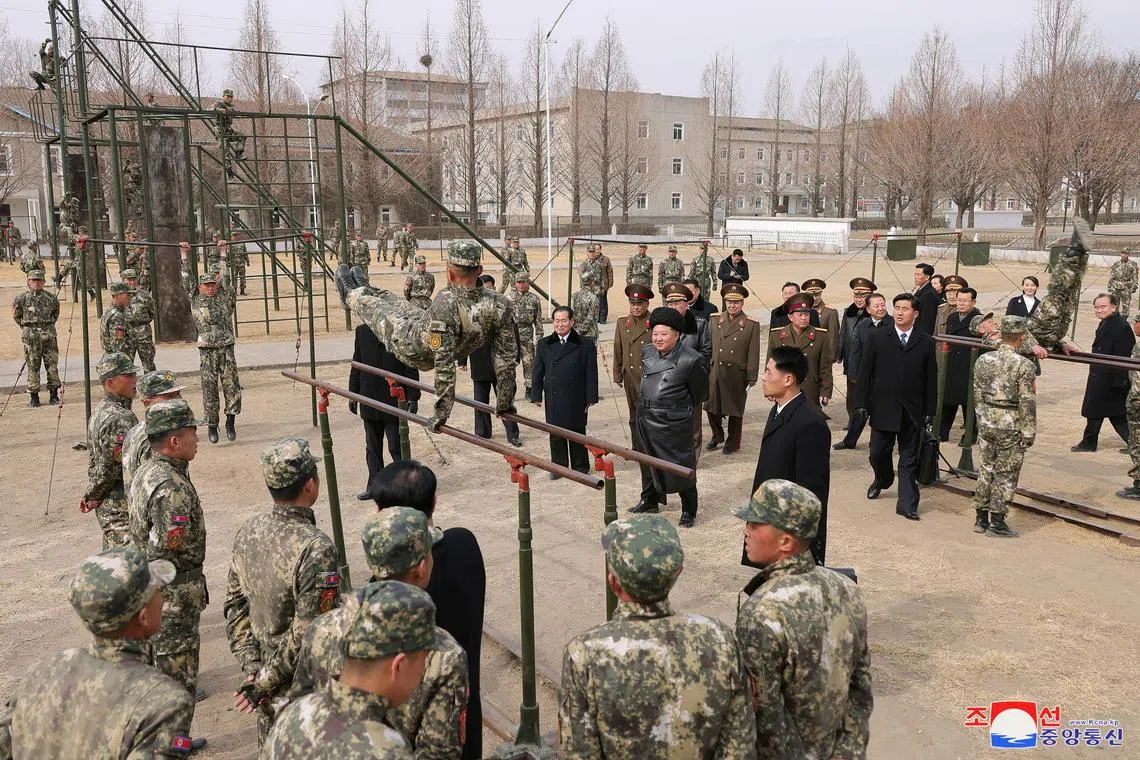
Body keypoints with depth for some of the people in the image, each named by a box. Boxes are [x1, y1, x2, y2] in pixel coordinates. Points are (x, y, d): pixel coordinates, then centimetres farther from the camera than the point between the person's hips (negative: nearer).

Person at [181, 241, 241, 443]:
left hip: (227, 347, 1)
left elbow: (225, 277, 11)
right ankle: (212, 425, 11)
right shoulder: (195, 298, 8)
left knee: (231, 385, -4)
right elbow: (186, 278, 8)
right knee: (209, 388, 2)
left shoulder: (223, 296, 9)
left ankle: (230, 419, 12)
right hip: (207, 350, -1)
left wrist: (222, 253, 15)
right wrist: (185, 255, 10)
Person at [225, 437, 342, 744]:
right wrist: (264, 683, -14)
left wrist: (251, 666, 4)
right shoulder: (317, 549, -28)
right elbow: (307, 634, -25)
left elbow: (235, 604, 2)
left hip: (263, 669, 7)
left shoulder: (247, 532, -5)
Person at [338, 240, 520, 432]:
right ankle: (365, 291, 61)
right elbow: (507, 357, -20)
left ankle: (352, 296, 58)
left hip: (411, 349, -5)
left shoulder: (445, 307, -44)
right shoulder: (500, 305, -27)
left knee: (378, 311, 24)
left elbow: (444, 366, -41)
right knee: (401, 306, 30)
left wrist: (441, 414, -29)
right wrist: (505, 403, -7)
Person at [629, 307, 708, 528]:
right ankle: (650, 501, 39)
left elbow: (700, 392, -5)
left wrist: (681, 411, 6)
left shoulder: (691, 360, -16)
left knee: (682, 466, 4)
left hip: (674, 424, -6)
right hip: (646, 419, 6)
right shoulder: (647, 353, 3)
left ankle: (688, 511, 18)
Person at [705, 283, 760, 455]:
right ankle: (717, 436, 34)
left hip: (737, 375, -3)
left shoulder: (751, 325, -4)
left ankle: (733, 442, 25)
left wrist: (751, 379, -7)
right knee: (711, 408, 11)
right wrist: (706, 370, 5)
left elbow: (753, 355, -4)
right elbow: (709, 348, 8)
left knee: (735, 411, 8)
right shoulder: (715, 321, 6)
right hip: (715, 373, 3)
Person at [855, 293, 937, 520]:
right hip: (883, 408, 0)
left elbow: (931, 379, 4)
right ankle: (882, 480, 38)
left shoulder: (926, 342, 3)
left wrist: (930, 411, -1)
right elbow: (865, 372, 1)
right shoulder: (877, 338, 2)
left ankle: (907, 504, 10)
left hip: (912, 411, 0)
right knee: (878, 452, 7)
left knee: (909, 459, 4)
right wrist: (861, 403, -4)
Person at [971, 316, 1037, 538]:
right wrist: (1029, 433, -5)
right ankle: (997, 522, 8)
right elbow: (1027, 402, -13)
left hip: (986, 423, 5)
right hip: (1011, 426, -5)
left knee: (986, 469, 15)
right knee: (1006, 474, 4)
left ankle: (981, 519, 20)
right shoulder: (1023, 365, -14)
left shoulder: (983, 360, 1)